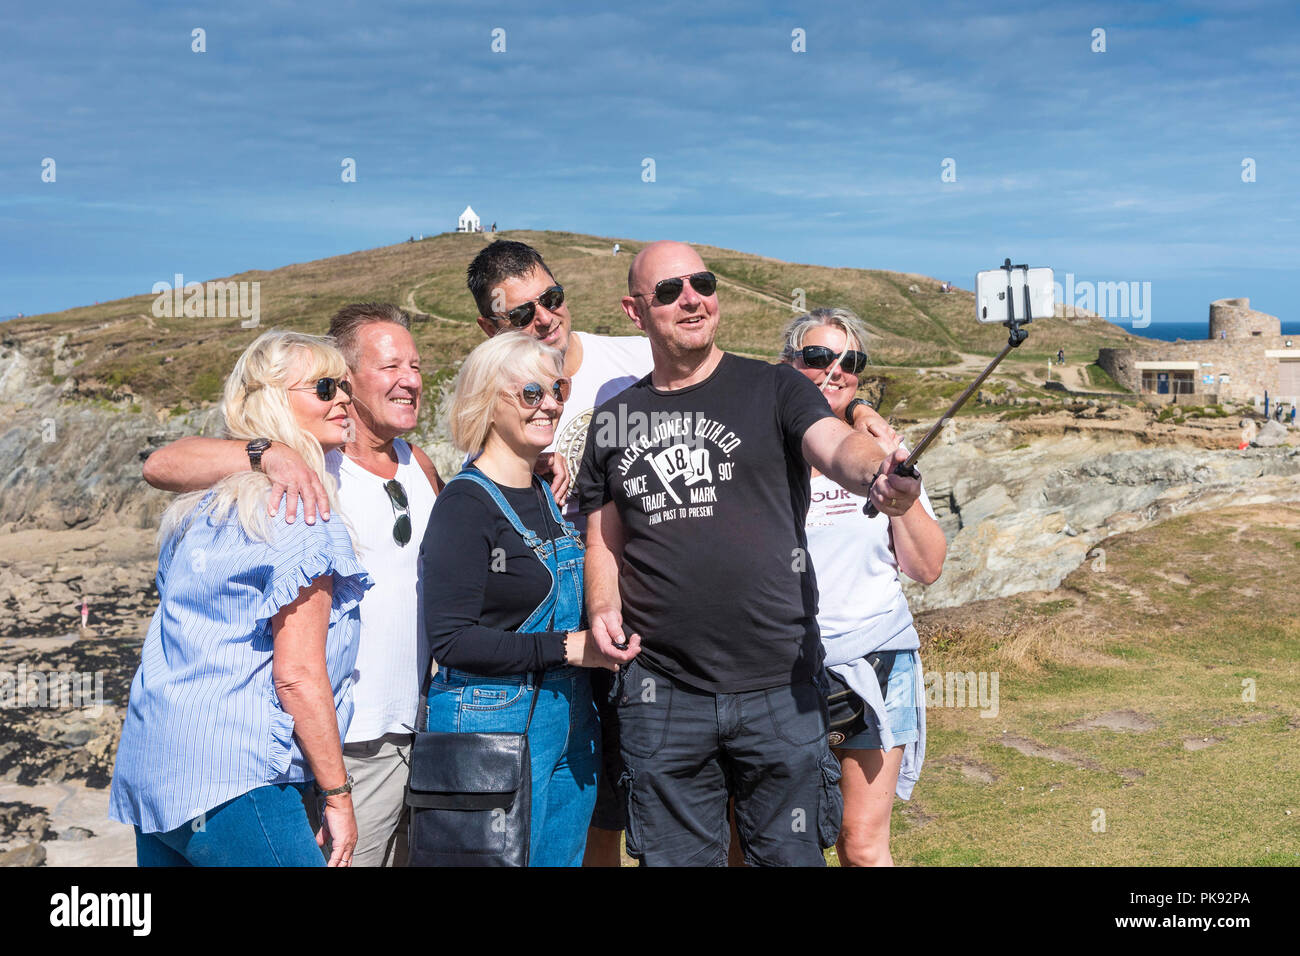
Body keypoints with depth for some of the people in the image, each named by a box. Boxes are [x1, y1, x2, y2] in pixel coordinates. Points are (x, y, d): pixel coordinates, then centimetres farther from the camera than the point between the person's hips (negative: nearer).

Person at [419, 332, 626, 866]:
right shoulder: (466, 503, -13)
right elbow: (450, 639, -19)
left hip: (569, 722, 8)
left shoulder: (547, 494, 11)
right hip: (494, 724, -8)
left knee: (562, 856, 14)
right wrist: (565, 646, -19)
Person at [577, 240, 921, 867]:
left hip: (780, 687, -2)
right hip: (661, 694, 2)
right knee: (675, 858, 12)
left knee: (792, 857, 7)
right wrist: (604, 610, -3)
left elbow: (836, 445, -16)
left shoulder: (773, 390, 2)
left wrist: (877, 472, -39)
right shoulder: (613, 421, 11)